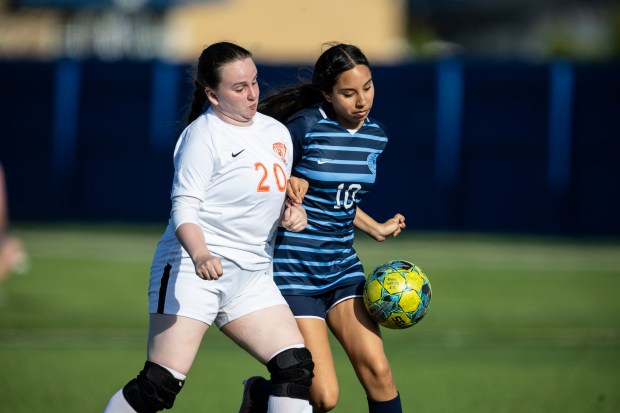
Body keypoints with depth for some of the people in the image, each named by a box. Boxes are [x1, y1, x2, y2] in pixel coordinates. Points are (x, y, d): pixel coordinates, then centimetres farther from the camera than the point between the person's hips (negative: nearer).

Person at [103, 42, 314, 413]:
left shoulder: (277, 132, 13)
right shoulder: (204, 134, -9)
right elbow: (184, 209, -16)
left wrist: (292, 212, 3)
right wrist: (200, 255, -36)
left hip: (252, 277, 7)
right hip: (193, 269, -7)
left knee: (296, 368, -7)